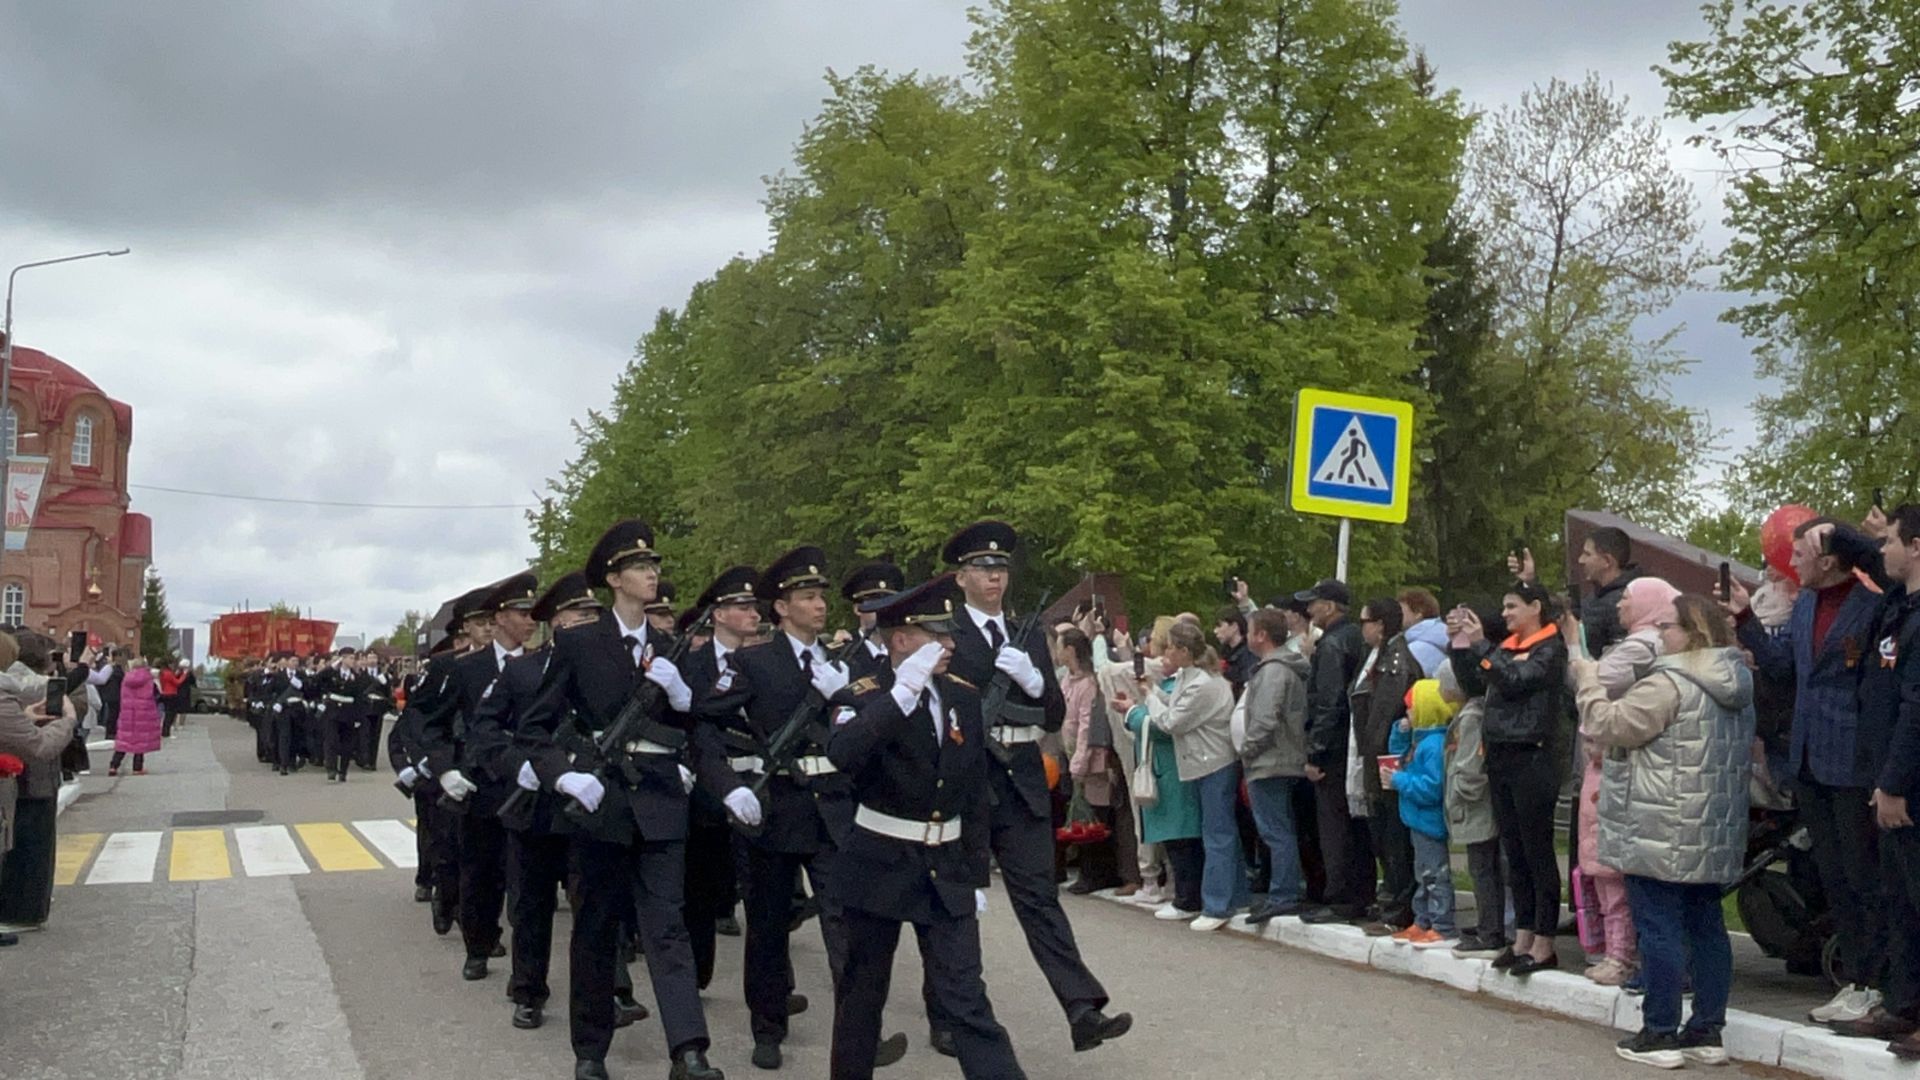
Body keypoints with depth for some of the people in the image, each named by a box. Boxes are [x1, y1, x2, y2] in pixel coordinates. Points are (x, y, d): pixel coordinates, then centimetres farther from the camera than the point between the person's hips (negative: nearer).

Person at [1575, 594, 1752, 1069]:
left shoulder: (1670, 684, -17)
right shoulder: (1736, 686, 12)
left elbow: (1606, 725, -14)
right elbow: (1746, 754, 24)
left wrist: (1588, 682, 0)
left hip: (1663, 836, -9)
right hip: (1715, 834, 9)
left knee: (1659, 928, -2)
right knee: (1706, 926, 12)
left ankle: (1660, 1034, 2)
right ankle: (1707, 1031, 18)